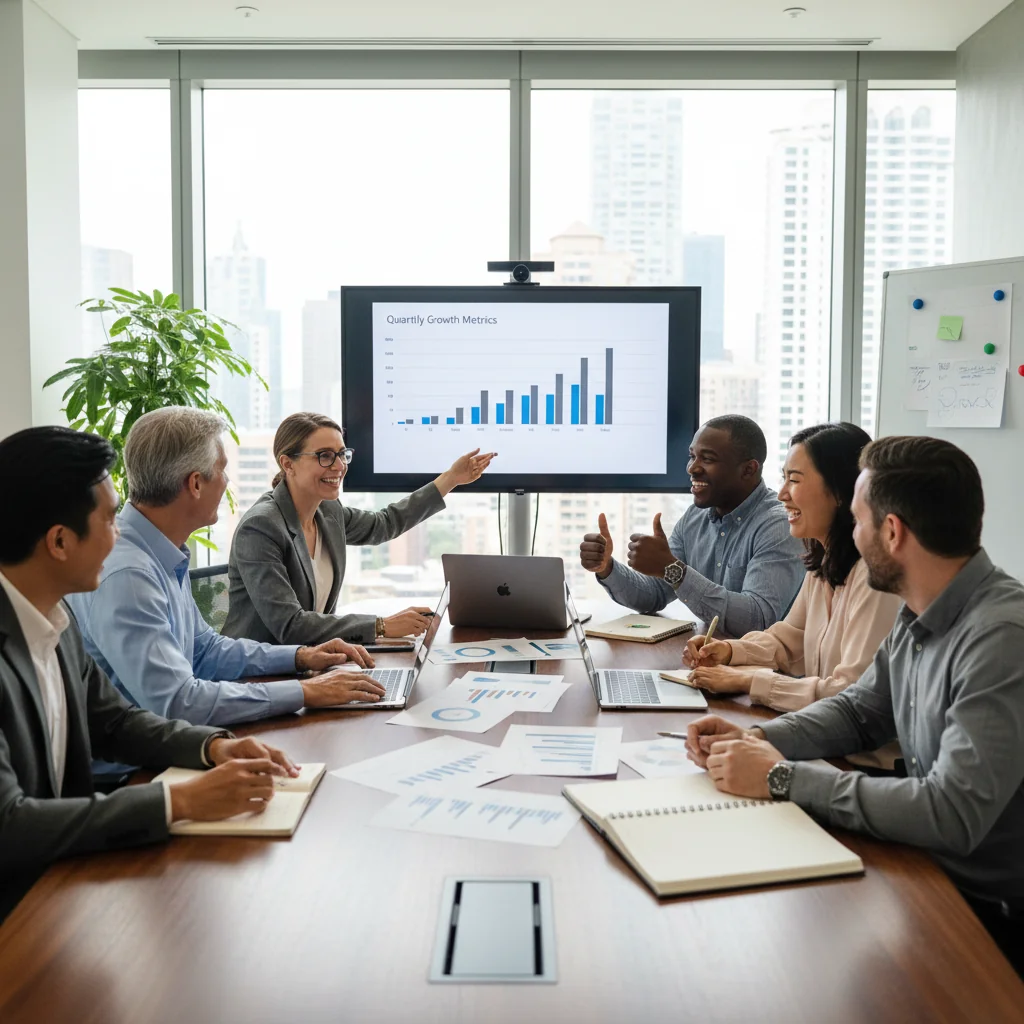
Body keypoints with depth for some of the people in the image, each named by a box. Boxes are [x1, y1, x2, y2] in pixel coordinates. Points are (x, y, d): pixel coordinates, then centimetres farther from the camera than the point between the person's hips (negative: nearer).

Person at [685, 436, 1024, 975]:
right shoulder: (919, 618, 1)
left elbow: (953, 815, -32)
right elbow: (858, 711, 14)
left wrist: (782, 777, -24)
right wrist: (757, 739, -5)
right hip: (932, 873, 7)